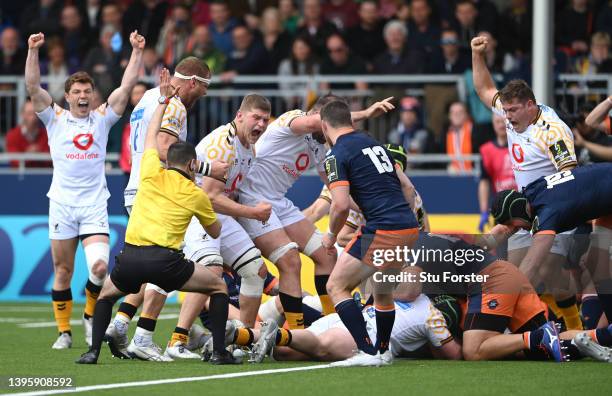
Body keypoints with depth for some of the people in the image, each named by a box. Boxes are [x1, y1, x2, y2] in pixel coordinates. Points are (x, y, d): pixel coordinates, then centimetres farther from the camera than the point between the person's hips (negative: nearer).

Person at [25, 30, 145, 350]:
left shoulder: (102, 118, 9)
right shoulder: (55, 119, 6)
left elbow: (126, 86, 4)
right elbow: (33, 87, -5)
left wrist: (137, 52, -4)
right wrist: (33, 51, -15)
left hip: (95, 206, 0)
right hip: (62, 205, 0)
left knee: (100, 267, -15)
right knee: (62, 273, 2)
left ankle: (91, 315, 10)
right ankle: (64, 331, 13)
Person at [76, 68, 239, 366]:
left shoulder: (152, 174, 15)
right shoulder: (196, 195, 12)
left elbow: (150, 137, 35)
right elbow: (215, 232, 29)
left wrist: (163, 100, 43)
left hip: (130, 258, 2)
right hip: (164, 260, -2)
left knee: (106, 294, 31)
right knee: (218, 287, 17)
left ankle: (93, 351, 12)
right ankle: (219, 351, 5)